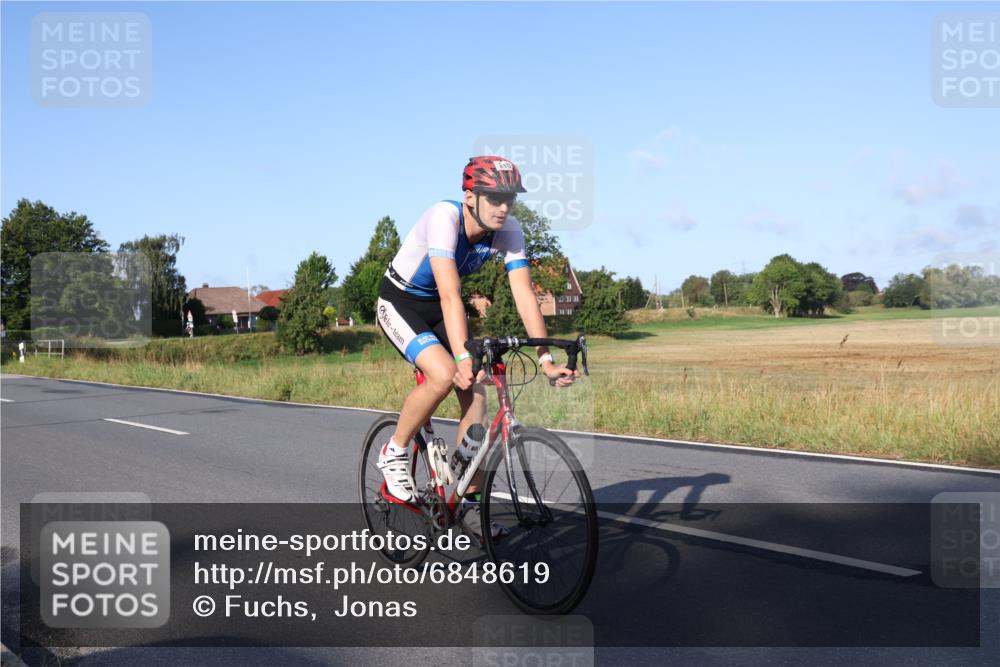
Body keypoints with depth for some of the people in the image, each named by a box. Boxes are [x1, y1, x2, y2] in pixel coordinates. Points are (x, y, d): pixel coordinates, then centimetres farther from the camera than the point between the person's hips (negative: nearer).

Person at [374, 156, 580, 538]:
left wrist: (546, 359, -30)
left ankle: (468, 501, 5)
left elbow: (524, 294, -21)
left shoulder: (508, 231, -16)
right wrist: (463, 357, -49)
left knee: (476, 395, -8)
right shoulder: (443, 217, -32)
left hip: (438, 307, 5)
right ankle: (394, 452, -6)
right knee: (445, 374, -31)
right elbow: (449, 294, -40)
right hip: (400, 302, -5)